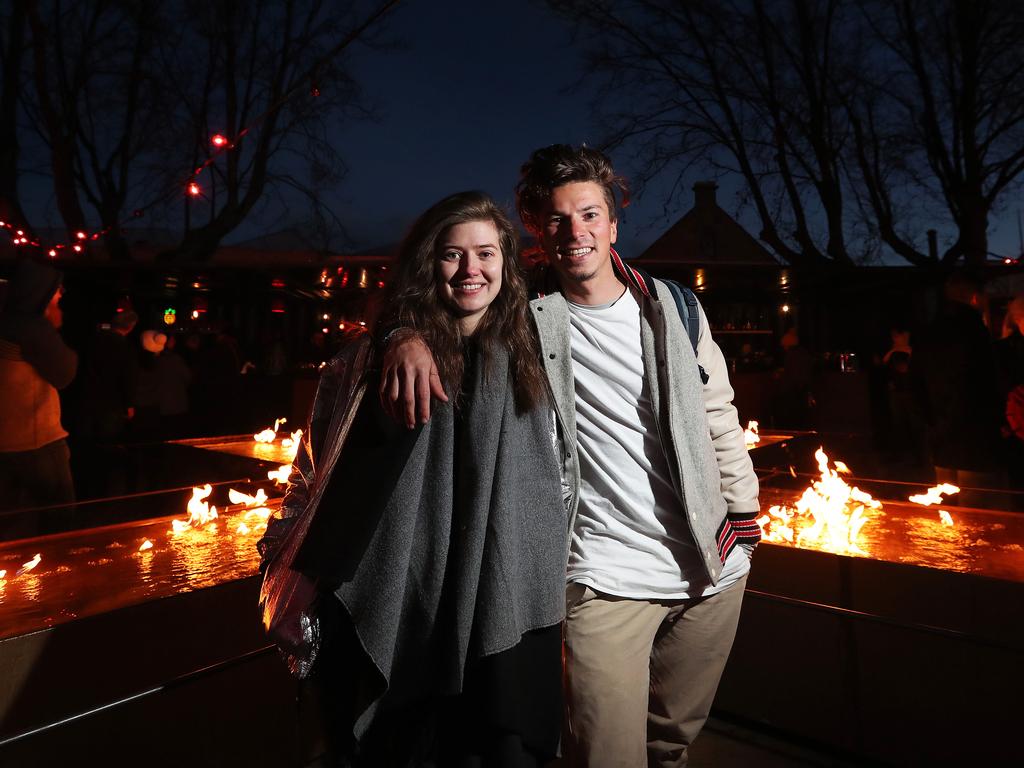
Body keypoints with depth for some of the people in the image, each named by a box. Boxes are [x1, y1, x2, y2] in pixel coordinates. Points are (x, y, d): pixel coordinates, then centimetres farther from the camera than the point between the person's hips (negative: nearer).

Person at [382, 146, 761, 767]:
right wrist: (409, 336, -23)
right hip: (606, 577, -3)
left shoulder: (673, 307, 4)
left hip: (711, 566, 4)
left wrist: (743, 513, 9)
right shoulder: (525, 317, -4)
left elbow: (719, 416, 10)